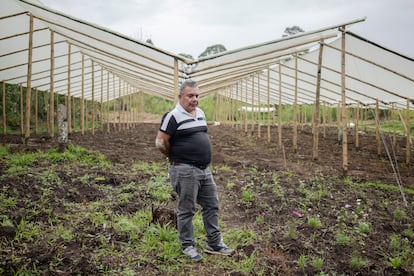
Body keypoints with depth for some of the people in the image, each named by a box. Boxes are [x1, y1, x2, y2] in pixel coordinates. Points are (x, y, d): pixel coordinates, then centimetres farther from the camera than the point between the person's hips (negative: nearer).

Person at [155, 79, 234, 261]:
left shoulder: (200, 113, 12)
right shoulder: (173, 116, -13)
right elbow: (160, 142, -13)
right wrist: (175, 158, -1)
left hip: (205, 169, 8)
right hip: (185, 171, -8)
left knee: (212, 205, 12)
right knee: (186, 210, 3)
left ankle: (214, 244, 24)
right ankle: (187, 246, 18)